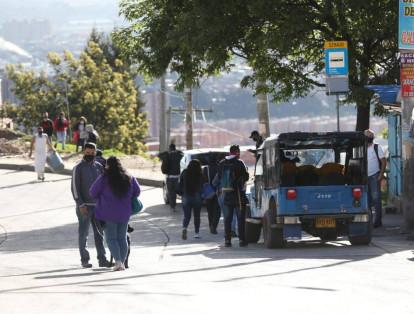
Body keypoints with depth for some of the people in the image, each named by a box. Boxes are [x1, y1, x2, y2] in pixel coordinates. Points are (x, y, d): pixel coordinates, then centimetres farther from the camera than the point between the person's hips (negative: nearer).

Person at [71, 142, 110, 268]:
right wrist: (81, 205, -15)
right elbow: (75, 187, -8)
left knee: (99, 234, 3)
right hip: (84, 206, -4)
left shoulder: (98, 167, 10)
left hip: (97, 205, 4)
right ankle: (84, 260, 6)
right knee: (83, 234, 1)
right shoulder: (78, 168, -4)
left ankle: (102, 259, 3)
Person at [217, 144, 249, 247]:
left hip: (226, 193, 5)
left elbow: (219, 178, 11)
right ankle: (241, 239, -1)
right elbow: (246, 177, -5)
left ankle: (227, 240, 8)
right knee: (240, 217, 2)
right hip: (238, 193, -5)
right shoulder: (239, 163, -12)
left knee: (228, 217, 10)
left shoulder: (222, 164, 3)